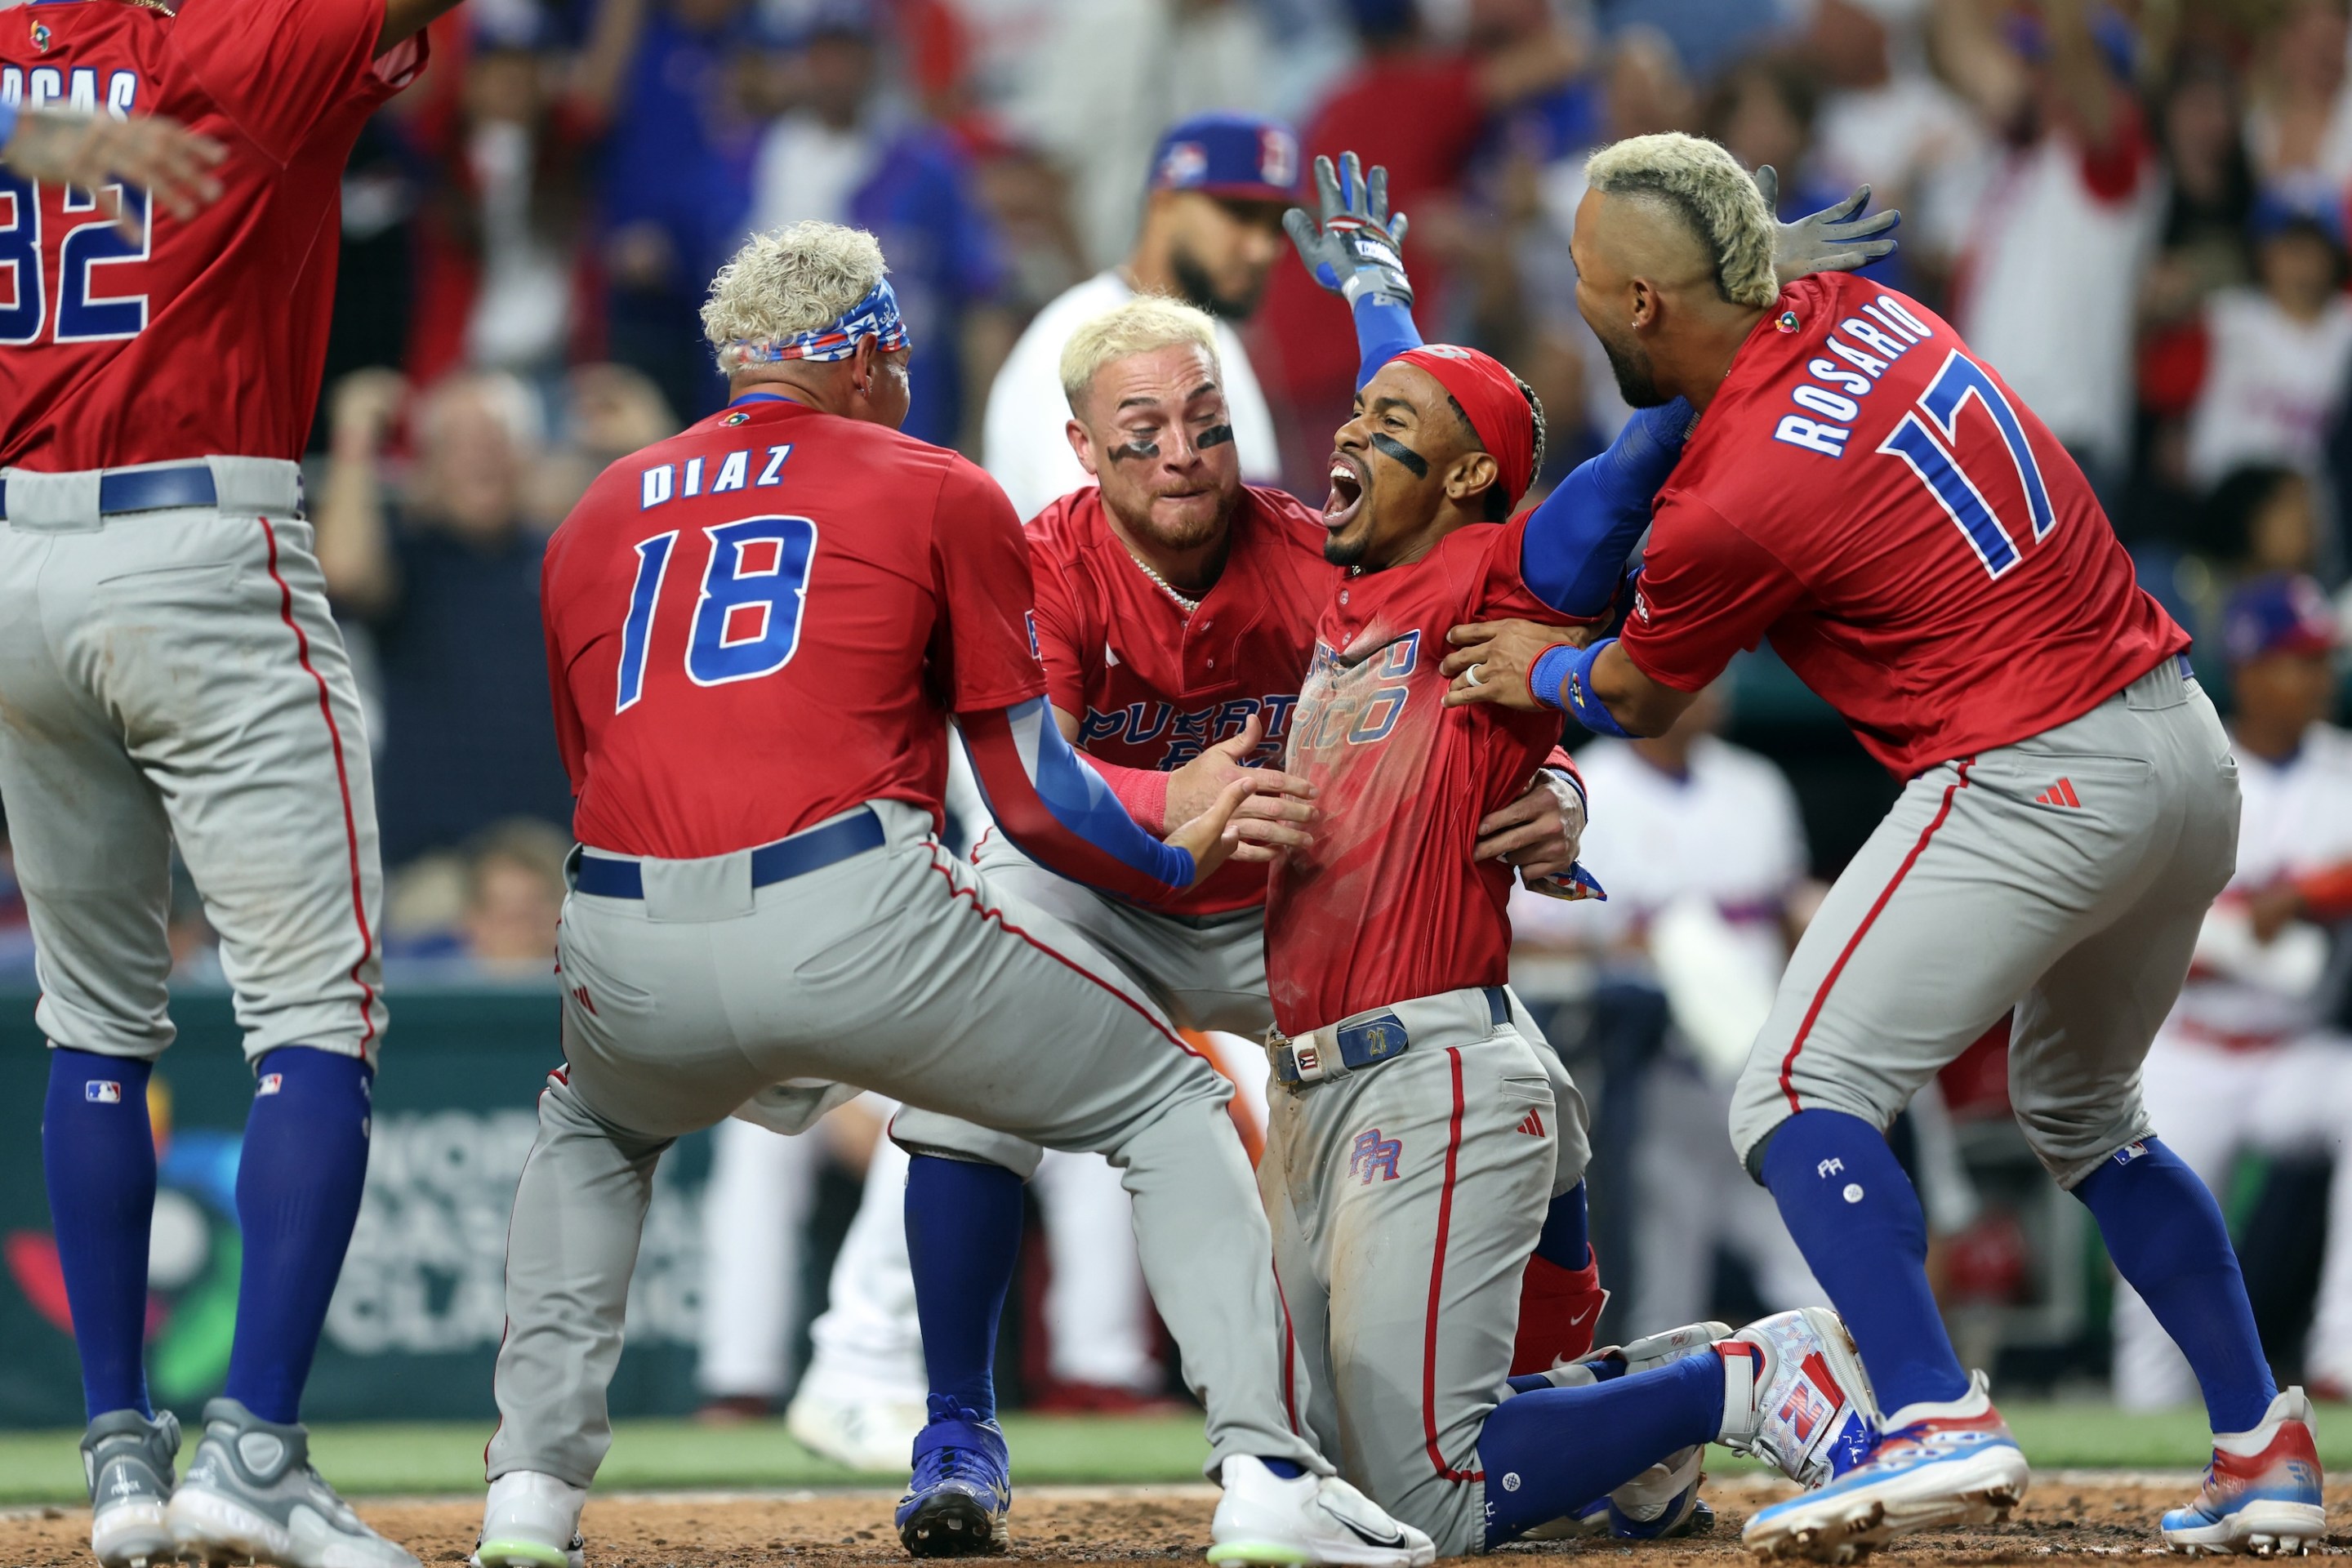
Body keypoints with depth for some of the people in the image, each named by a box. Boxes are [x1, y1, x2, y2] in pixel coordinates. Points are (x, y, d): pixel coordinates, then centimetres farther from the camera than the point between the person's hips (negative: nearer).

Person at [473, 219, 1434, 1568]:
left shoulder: (599, 518, 25)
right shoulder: (938, 493, 14)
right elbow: (1036, 797, 9)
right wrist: (1186, 862, 27)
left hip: (629, 958, 4)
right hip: (857, 920, -4)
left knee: (594, 1130, 38)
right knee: (1173, 1105, 15)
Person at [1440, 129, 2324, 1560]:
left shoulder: (1732, 502, -15)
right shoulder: (1864, 312, 7)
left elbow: (1638, 701, 5)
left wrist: (1541, 674, 27)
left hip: (2034, 784, -9)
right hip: (2188, 741, 9)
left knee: (1801, 1096, -9)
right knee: (2081, 1115, 26)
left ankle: (1939, 1422, -25)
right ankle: (2262, 1447, 23)